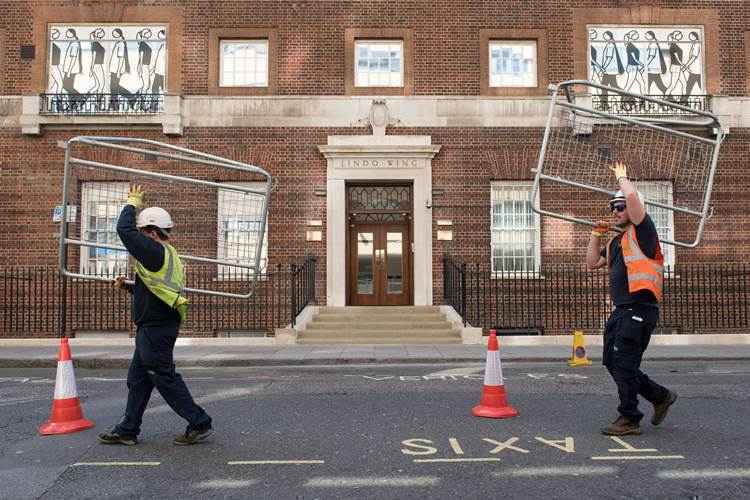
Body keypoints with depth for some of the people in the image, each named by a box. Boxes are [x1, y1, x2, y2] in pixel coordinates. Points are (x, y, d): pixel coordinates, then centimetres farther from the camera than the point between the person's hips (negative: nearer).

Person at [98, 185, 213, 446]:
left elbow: (124, 229, -18)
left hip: (155, 330, -10)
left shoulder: (155, 252, -16)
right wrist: (128, 286, 16)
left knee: (166, 379, -3)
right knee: (137, 379, 16)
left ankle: (199, 424, 4)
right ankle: (128, 430, 26)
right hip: (153, 329, 10)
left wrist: (132, 203, -3)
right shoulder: (168, 257, 15)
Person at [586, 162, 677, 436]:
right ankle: (661, 396, 28)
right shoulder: (616, 241, 20)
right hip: (620, 310, 9)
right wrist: (597, 234, 16)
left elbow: (632, 196, -18)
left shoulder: (642, 232, -4)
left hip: (640, 308, -9)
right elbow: (592, 263, 23)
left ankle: (629, 419, 5)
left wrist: (622, 177, 1)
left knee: (624, 364, -7)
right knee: (612, 362, 13)